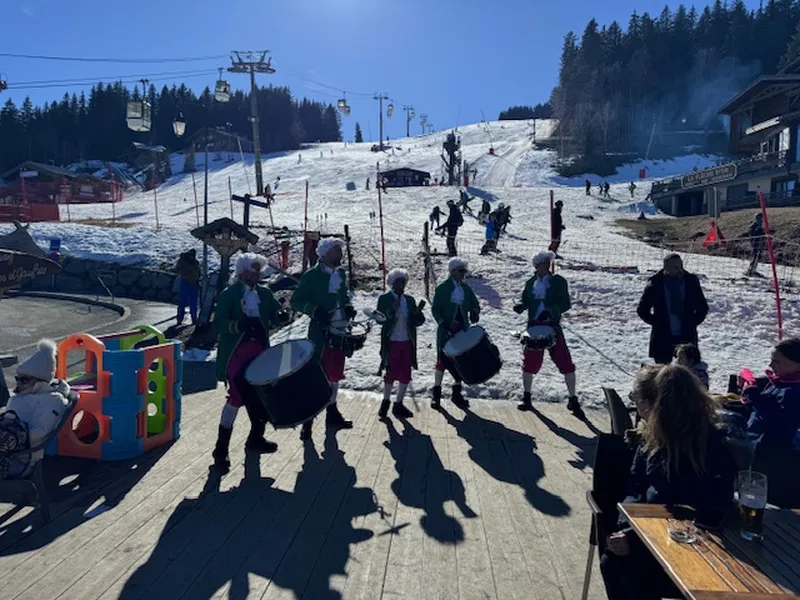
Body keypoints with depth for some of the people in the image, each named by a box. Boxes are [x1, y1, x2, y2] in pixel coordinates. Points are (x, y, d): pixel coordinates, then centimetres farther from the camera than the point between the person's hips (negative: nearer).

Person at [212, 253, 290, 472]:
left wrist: (281, 317, -18)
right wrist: (238, 325, -32)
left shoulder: (264, 294, 9)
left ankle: (256, 438, 35)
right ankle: (221, 450, 2)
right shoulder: (228, 295, -7)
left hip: (260, 351, 6)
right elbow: (218, 324, -14)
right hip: (236, 353, -6)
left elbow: (275, 316, 6)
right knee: (237, 397, -10)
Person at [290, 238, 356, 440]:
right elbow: (296, 301, -9)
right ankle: (307, 421, 4)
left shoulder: (341, 273, 10)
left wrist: (348, 306, 1)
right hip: (320, 333, -6)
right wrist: (315, 310, -24)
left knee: (334, 374, 16)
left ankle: (332, 414, 30)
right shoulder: (311, 276, -9)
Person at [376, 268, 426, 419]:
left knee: (405, 375, 7)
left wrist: (419, 310, -14)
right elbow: (381, 319, -12)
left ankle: (398, 404, 21)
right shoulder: (384, 299, -4)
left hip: (407, 343, 5)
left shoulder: (410, 300, 8)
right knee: (391, 375, 0)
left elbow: (417, 322, 4)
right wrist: (393, 310, -25)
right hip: (391, 343, -4)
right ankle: (385, 402, 22)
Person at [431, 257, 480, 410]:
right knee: (443, 361, 1)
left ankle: (457, 393, 22)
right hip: (446, 332, -4)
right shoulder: (442, 288, -5)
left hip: (463, 330, 5)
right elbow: (436, 309, -7)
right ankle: (436, 394, 13)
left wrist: (474, 313, -9)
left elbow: (475, 305, 13)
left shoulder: (466, 289, 9)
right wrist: (444, 324, -19)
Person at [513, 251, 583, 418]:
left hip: (553, 327, -2)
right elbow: (525, 300, 14)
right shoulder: (530, 283, 10)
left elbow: (566, 304, -7)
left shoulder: (558, 281, -1)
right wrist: (520, 306, -10)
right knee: (529, 363, 8)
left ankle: (573, 401, 9)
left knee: (566, 364, -5)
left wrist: (550, 311, -24)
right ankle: (526, 398, 26)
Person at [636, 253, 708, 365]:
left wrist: (693, 322, 3)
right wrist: (656, 323, -2)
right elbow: (642, 309, 4)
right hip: (662, 339, -1)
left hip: (687, 337, 1)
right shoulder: (655, 284, -4)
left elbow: (702, 307, 13)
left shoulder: (691, 281, 2)